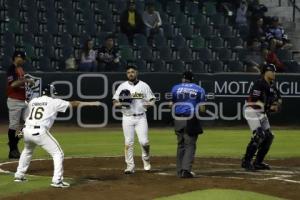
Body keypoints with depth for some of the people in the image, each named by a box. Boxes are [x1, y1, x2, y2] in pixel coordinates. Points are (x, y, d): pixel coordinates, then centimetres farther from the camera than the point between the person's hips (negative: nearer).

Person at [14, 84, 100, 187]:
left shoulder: (32, 101, 18)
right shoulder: (54, 102, 6)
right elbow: (73, 104, 6)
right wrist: (90, 103, 10)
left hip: (27, 131, 6)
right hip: (40, 132, -6)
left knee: (27, 151, 35)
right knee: (58, 153, 3)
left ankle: (19, 175, 37)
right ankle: (57, 180, -8)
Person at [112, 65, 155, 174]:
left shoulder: (144, 86, 5)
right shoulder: (122, 86, 6)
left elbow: (152, 100, 6)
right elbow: (115, 102, 6)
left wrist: (150, 103, -17)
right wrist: (121, 103, -15)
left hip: (141, 117, -1)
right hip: (127, 118, 1)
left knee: (144, 141, -9)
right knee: (128, 142, -2)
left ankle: (146, 161, 17)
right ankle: (130, 166, 4)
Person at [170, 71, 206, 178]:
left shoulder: (175, 88, 6)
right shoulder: (199, 89, 3)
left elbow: (172, 104, 4)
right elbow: (202, 109, -1)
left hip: (178, 120, 2)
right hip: (191, 121, -2)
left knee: (180, 144, 13)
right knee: (190, 145, 2)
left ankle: (180, 171, 14)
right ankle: (186, 169, -10)